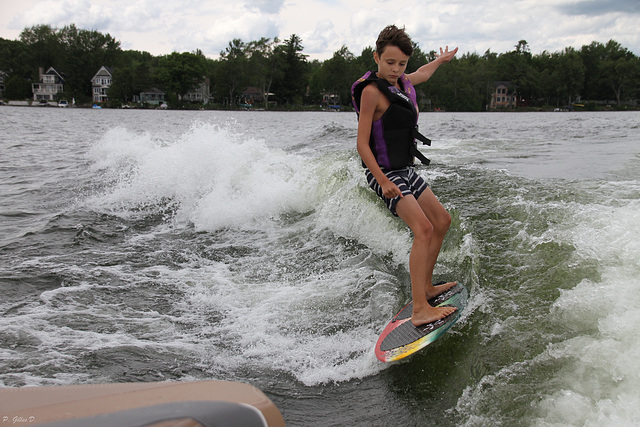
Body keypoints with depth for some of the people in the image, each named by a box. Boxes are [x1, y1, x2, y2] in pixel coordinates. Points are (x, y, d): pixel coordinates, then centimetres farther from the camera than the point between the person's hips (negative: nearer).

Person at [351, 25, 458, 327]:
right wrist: (384, 183, -26)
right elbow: (362, 144, -20)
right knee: (423, 229, -22)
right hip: (384, 174, -10)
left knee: (442, 220, 15)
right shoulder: (372, 90, -17)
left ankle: (426, 286, 25)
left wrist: (440, 60, 53)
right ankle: (420, 310, -26)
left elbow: (422, 74, 35)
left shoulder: (404, 83, 8)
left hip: (405, 170, 10)